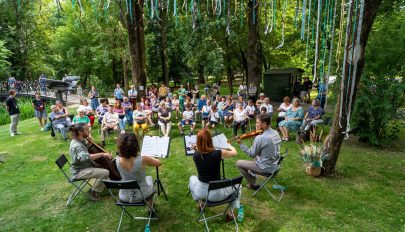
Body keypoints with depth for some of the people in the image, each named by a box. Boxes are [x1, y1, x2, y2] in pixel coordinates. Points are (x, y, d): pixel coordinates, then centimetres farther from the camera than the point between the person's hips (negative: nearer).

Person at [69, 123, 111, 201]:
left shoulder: (80, 140, 1)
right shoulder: (76, 145, -29)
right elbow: (85, 157, -49)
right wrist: (102, 154, -47)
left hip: (84, 166, 10)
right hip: (79, 171, -10)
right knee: (105, 172, -22)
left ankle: (103, 184, 26)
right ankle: (93, 192, -2)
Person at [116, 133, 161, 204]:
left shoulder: (117, 160, -20)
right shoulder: (142, 160, -30)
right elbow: (159, 163, -9)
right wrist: (149, 158, 7)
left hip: (124, 197, 3)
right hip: (141, 195, -2)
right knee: (149, 178, 32)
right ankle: (149, 204, 52)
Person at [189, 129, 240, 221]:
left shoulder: (195, 155, -12)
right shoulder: (219, 153, -20)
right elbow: (234, 152, 1)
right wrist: (230, 146, 22)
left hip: (200, 192, 3)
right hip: (217, 193, -3)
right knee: (238, 185, 26)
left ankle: (199, 204, 46)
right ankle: (230, 213, 24)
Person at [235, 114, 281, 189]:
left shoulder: (260, 138, -29)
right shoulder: (276, 133, -4)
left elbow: (251, 154, -18)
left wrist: (240, 143, -12)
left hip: (265, 168, -8)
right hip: (274, 165, 8)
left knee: (239, 163, 7)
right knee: (255, 157, 33)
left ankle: (252, 184, 19)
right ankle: (252, 177, 38)